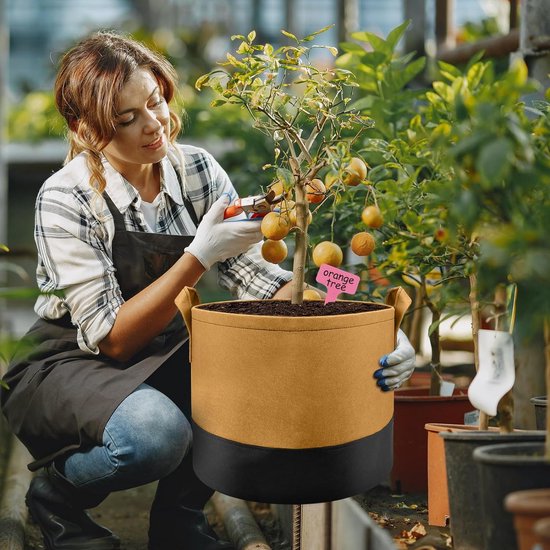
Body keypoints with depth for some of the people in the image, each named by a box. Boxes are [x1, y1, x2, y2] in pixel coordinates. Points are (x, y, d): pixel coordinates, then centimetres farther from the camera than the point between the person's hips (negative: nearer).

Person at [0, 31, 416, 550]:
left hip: (163, 359, 5)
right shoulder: (65, 199, -20)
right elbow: (112, 339, -22)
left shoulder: (197, 170, -6)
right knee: (156, 430, -37)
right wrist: (198, 257, -33)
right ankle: (57, 490, -3)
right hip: (71, 366, -5)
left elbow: (253, 275, -11)